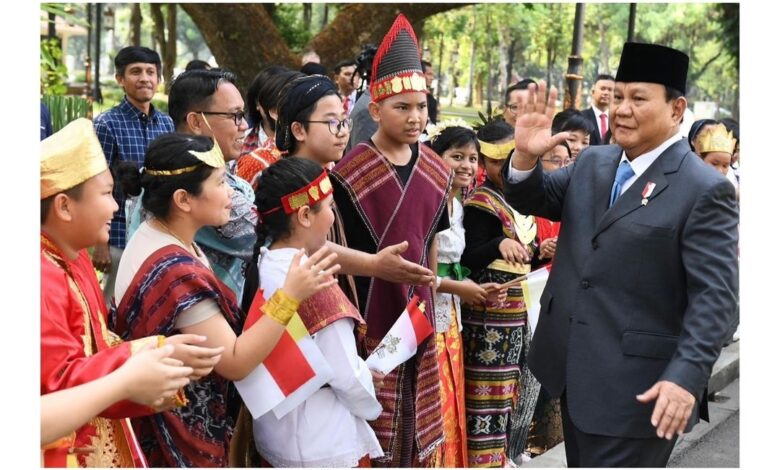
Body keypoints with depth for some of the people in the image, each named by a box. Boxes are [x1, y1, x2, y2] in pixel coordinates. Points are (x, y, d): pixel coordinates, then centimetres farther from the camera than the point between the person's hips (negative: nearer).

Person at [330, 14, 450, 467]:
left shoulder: (438, 171, 4)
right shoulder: (348, 173, -13)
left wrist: (429, 298, 13)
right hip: (364, 314, -5)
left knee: (416, 424, 15)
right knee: (366, 428, 4)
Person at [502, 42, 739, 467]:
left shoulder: (704, 190, -13)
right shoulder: (592, 163, 8)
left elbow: (714, 296, -17)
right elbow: (533, 200, 12)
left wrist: (687, 376, -28)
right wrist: (526, 156, -9)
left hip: (637, 386, -7)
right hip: (575, 371, 7)